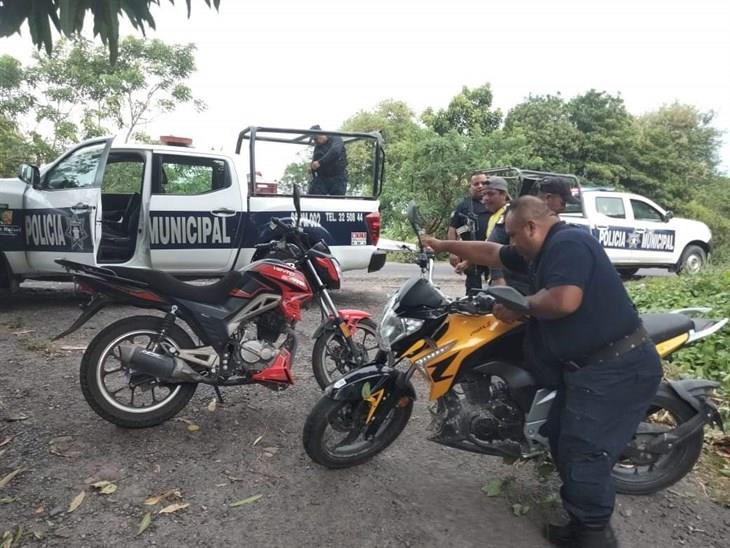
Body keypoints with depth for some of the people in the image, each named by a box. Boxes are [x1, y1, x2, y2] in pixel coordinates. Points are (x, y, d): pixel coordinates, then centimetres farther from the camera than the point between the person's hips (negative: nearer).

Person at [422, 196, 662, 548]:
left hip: (615, 369, -11)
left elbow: (564, 300, -32)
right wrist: (444, 245, 27)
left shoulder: (568, 243, -17)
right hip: (588, 366, 11)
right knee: (564, 445, 17)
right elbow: (492, 254, 24)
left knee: (583, 457, -5)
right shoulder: (544, 252, 14)